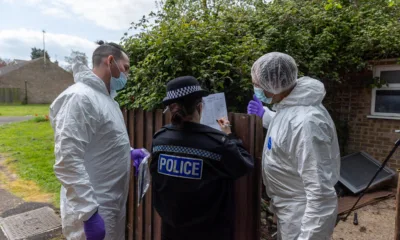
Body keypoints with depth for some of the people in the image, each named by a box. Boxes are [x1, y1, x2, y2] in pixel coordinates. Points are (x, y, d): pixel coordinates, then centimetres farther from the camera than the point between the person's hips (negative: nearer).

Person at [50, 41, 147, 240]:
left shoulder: (105, 97, 10)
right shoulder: (79, 98, -20)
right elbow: (68, 162, -26)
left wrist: (129, 153, 7)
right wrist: (89, 213, -25)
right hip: (94, 210, -9)